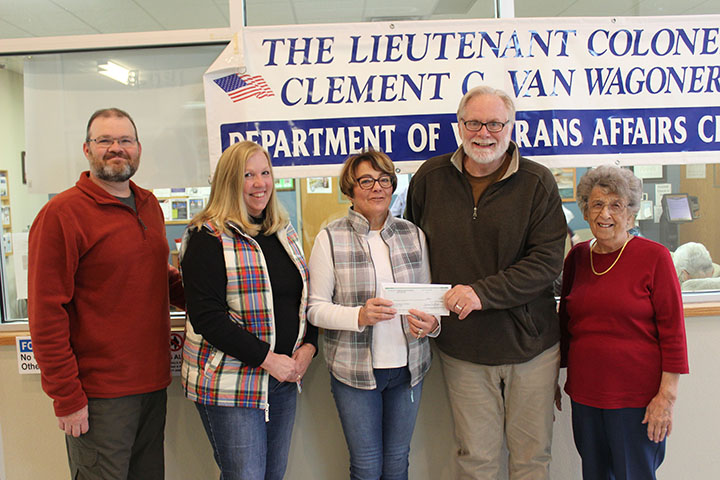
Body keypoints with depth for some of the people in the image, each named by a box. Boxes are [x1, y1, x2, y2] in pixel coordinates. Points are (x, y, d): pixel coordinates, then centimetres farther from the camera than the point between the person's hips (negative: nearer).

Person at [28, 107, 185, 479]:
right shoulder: (62, 213, -11)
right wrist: (66, 398, -14)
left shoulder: (150, 206, 10)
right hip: (99, 394, -7)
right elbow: (46, 313, -14)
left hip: (153, 384, 7)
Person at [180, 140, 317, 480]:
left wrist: (308, 346, -1)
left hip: (284, 377, 7)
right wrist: (267, 359, -19)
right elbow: (206, 316, -19)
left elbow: (305, 296, 15)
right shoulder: (208, 238, -11)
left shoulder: (284, 232, 10)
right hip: (231, 383, -6)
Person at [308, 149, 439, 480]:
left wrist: (432, 323, -11)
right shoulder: (331, 239, -5)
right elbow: (316, 308, -7)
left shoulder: (413, 235, 6)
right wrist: (359, 315, -24)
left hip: (407, 366, 3)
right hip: (354, 369, -3)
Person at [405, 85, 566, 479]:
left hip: (530, 342, -1)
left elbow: (548, 259, -12)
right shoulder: (430, 177, 1)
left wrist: (484, 292, -22)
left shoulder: (538, 182, -6)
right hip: (462, 347, 1)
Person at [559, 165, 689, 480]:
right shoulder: (577, 257, 5)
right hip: (584, 393, 4)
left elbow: (673, 332, -8)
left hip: (637, 397, -4)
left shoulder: (654, 257, -7)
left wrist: (667, 395, -12)